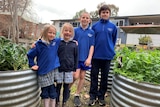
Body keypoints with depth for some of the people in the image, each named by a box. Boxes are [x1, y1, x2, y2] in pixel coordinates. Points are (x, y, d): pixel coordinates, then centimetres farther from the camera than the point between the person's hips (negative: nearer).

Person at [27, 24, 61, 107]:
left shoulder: (57, 41, 2)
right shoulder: (39, 44, -6)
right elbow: (30, 55, 2)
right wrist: (32, 65, -3)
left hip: (53, 70, 2)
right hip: (43, 71, -2)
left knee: (53, 91, 12)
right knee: (45, 91, 11)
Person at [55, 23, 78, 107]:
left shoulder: (74, 44, -1)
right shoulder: (58, 42, -3)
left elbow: (76, 57, 3)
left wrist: (75, 69, 3)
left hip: (69, 69, 1)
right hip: (59, 69, 0)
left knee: (66, 86, 12)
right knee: (58, 86, 11)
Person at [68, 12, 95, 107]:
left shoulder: (92, 32, 4)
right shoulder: (75, 30, 1)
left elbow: (92, 46, 1)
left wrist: (89, 58, -8)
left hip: (85, 58, 2)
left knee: (82, 77, 8)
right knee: (75, 76, -6)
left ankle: (77, 95, 25)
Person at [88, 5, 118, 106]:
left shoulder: (113, 26, 3)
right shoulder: (95, 26, 2)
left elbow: (114, 40, 10)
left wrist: (111, 50, 5)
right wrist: (92, 51, 2)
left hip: (107, 56, 1)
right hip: (96, 55, 0)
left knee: (104, 77, 10)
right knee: (94, 76, 7)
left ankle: (101, 96, 26)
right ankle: (93, 96, 21)